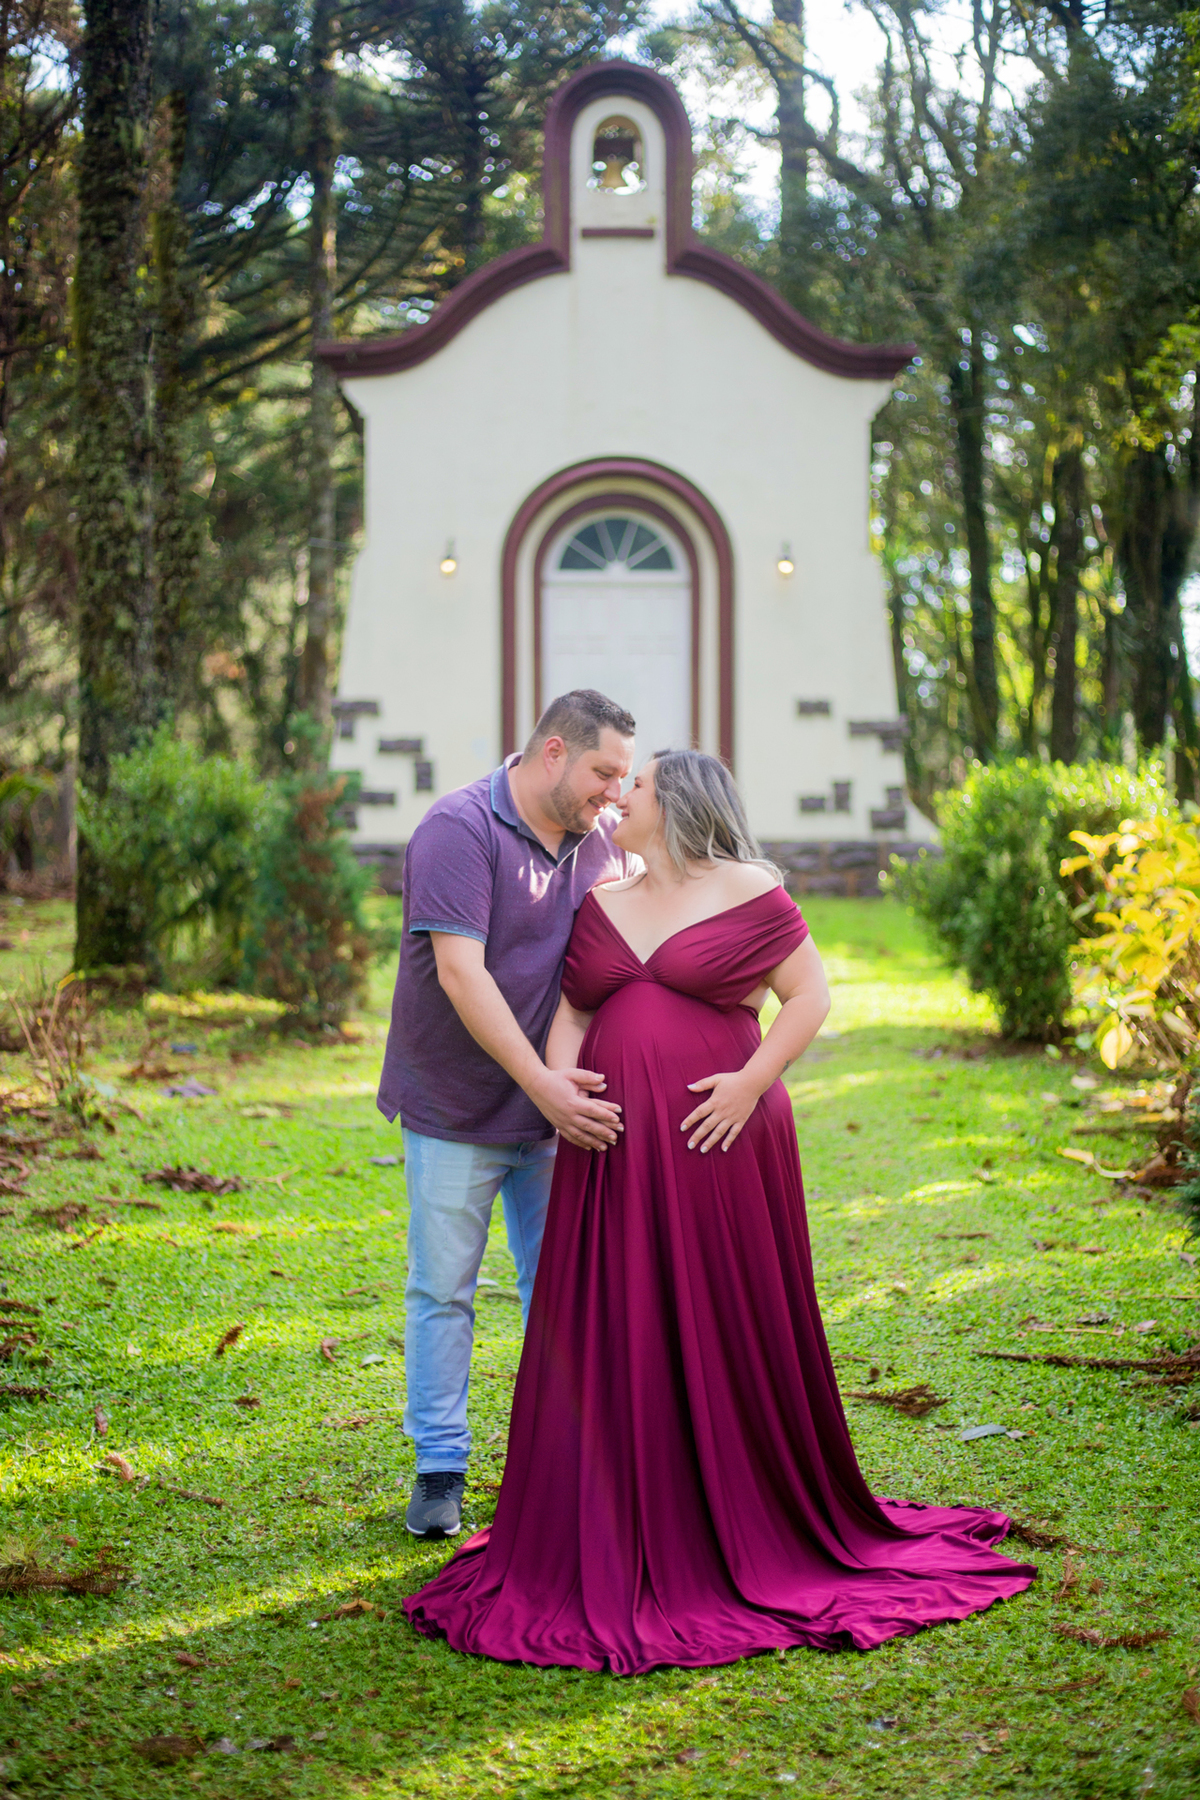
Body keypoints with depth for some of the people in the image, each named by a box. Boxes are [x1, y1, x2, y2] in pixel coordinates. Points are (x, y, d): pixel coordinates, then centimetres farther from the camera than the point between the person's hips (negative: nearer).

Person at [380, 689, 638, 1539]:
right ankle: (440, 1470, 13)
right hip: (457, 1108, -5)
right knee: (442, 1291, 4)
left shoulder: (596, 837, 4)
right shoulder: (459, 830, -17)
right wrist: (540, 1080, -31)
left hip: (558, 1104, 6)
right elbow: (460, 971, -25)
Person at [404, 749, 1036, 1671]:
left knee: (728, 1333, 2)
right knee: (615, 1338, 4)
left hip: (717, 1145, -4)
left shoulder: (749, 892, -1)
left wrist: (753, 1081, -13)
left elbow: (811, 994, -3)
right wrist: (557, 1078, -8)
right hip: (614, 1150, 5)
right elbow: (572, 1009, 11)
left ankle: (755, 1529, 16)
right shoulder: (601, 903, 14)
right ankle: (622, 1535, 13)